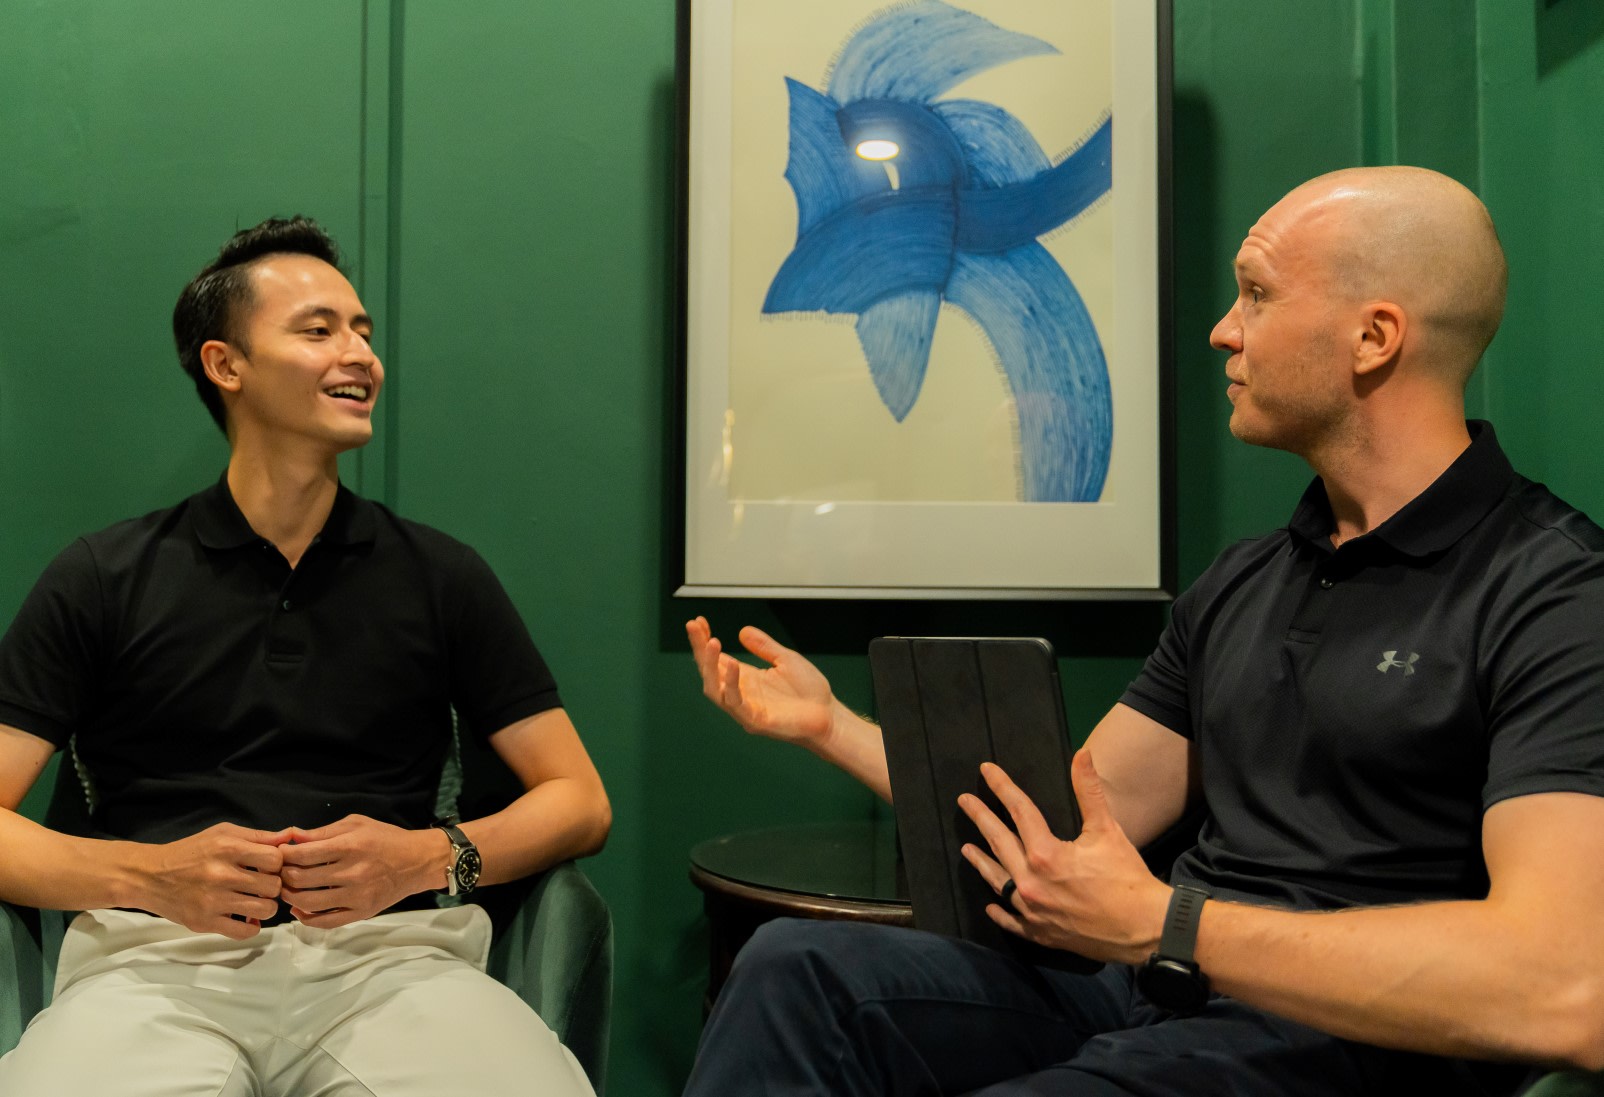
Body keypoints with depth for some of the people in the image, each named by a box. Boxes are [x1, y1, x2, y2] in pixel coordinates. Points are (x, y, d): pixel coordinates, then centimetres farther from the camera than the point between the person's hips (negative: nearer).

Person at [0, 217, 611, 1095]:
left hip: (391, 955, 1)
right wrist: (154, 875, -14)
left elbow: (579, 801, 10)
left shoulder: (441, 576, 11)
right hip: (158, 957, 0)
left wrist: (429, 857, -9)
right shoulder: (103, 579, 9)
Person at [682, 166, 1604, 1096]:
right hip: (1145, 1003, 7)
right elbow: (1078, 816, 15)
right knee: (794, 969, -16)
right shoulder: (1241, 586, 15)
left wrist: (1158, 925, -21)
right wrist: (833, 725, 11)